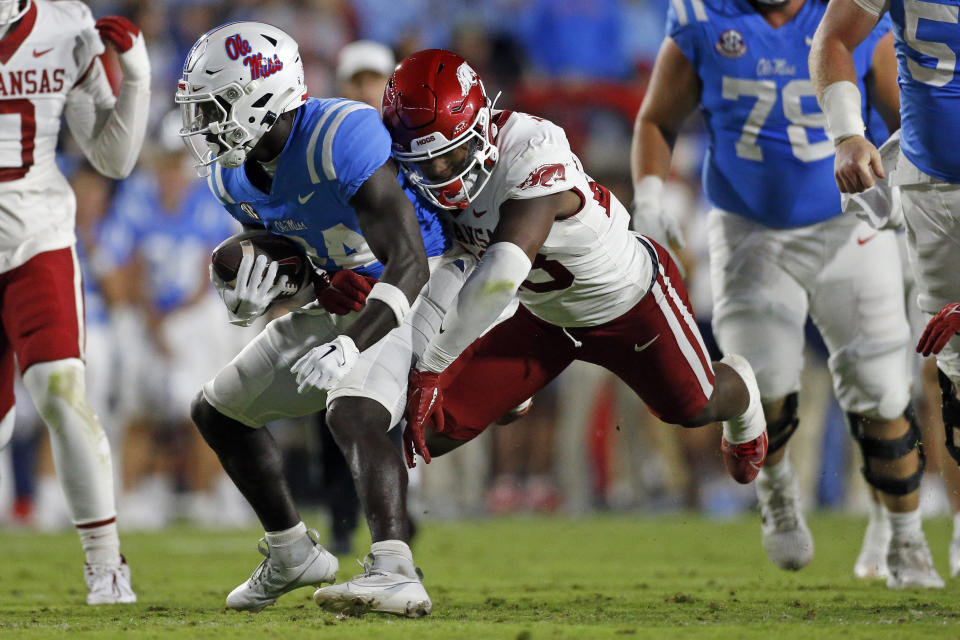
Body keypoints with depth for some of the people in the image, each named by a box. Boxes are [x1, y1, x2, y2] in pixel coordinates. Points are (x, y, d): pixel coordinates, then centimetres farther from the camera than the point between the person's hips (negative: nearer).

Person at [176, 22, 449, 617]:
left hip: (406, 294, -10)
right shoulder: (235, 176, -2)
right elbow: (282, 251, 11)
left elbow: (408, 265, -34)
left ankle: (395, 573, -50)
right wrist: (250, 293, -15)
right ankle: (293, 554, 31)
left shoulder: (343, 138, -30)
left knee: (354, 414, -35)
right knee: (218, 411, 17)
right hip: (340, 299, 10)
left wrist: (351, 345, -47)